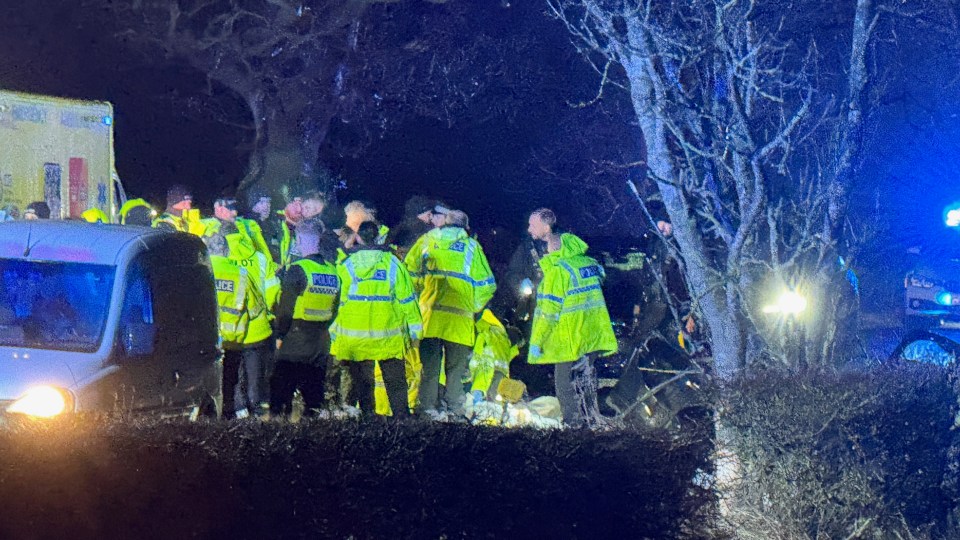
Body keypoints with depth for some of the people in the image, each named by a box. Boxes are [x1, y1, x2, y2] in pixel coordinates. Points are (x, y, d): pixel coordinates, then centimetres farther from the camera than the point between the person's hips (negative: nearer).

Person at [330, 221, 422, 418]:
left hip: (355, 337, 0)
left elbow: (337, 301, 1)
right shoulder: (393, 264, -3)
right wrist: (414, 330, 7)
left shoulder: (346, 266, -2)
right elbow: (407, 299, 0)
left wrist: (334, 333, 10)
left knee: (363, 383, 11)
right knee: (395, 383, 7)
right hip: (389, 336, 0)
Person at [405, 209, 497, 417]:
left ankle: (428, 408, -1)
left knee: (429, 368, 5)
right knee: (456, 369, 6)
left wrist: (417, 298, 17)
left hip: (429, 316, 1)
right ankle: (455, 411, 0)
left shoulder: (427, 240, 11)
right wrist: (474, 308, 20)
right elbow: (486, 285, 7)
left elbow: (409, 273, 5)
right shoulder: (472, 246, 8)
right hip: (460, 320, -1)